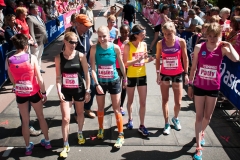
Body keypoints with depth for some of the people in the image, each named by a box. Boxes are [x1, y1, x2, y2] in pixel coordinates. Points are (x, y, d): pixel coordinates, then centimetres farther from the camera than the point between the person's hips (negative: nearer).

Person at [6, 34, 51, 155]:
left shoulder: (9, 60, -9)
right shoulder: (32, 58, -16)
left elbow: (12, 80, 1)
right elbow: (39, 78, -14)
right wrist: (44, 92, -2)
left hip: (20, 94, 1)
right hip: (34, 93, -1)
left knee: (25, 121, 16)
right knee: (41, 117, 20)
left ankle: (28, 147, 30)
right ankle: (47, 141, 35)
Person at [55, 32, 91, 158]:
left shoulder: (80, 56, -9)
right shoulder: (58, 57, -7)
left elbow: (86, 74, -4)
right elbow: (58, 77, -6)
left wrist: (88, 91, -5)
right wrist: (59, 91, -16)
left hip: (79, 89, 1)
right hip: (65, 91, 0)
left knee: (80, 113, 19)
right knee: (65, 118, -3)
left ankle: (80, 133, 46)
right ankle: (66, 145, 11)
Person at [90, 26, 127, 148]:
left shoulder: (115, 48, -12)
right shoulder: (94, 48, -13)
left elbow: (121, 64, 1)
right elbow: (93, 68, -13)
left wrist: (125, 79, 9)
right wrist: (97, 84, -18)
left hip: (114, 82, -1)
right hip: (100, 82, 1)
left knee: (116, 109, 4)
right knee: (100, 108, 18)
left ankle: (121, 136, 16)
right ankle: (101, 129, 42)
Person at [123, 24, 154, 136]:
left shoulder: (144, 45, 1)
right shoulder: (128, 46, -14)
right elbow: (125, 63, -18)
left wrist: (148, 60, -11)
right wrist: (138, 59, -27)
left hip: (142, 76, 4)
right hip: (131, 76, -3)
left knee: (143, 102, 3)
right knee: (130, 101, 15)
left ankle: (141, 126, 13)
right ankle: (130, 119, 37)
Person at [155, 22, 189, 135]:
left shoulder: (181, 42, -11)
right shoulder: (160, 43, -9)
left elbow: (185, 58, -2)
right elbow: (157, 59, 1)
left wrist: (186, 73, -2)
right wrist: (158, 73, -4)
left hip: (178, 74, 0)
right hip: (164, 74, 1)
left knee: (178, 102, 5)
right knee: (165, 100, 9)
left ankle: (175, 118, 36)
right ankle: (167, 124, 24)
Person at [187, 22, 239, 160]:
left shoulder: (223, 49, -8)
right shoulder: (199, 47, -8)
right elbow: (194, 67, 0)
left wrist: (229, 45, -17)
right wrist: (190, 85, 2)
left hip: (213, 88, 1)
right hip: (199, 86, -1)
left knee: (208, 116, 17)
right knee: (199, 116, 5)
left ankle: (202, 133, 47)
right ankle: (199, 147, 13)